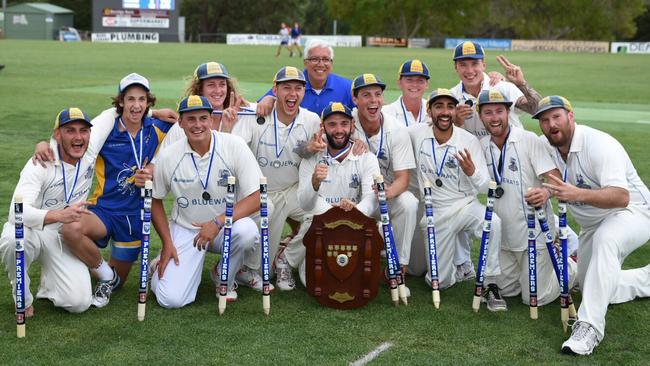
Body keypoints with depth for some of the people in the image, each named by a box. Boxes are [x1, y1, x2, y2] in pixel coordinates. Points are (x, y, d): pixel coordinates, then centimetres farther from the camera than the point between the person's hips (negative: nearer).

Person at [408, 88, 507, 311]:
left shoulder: (469, 141, -10)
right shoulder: (416, 134, -7)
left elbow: (484, 187, -12)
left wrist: (472, 172, -34)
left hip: (465, 206, -1)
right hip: (434, 214, 1)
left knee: (493, 222, -36)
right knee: (440, 281, -2)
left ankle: (490, 286, -21)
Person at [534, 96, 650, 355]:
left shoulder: (599, 144, -27)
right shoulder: (546, 147, -6)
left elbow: (621, 197, -38)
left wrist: (578, 194, -52)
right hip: (591, 225, 8)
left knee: (605, 238, -41)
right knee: (601, 291, 15)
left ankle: (589, 326, -42)